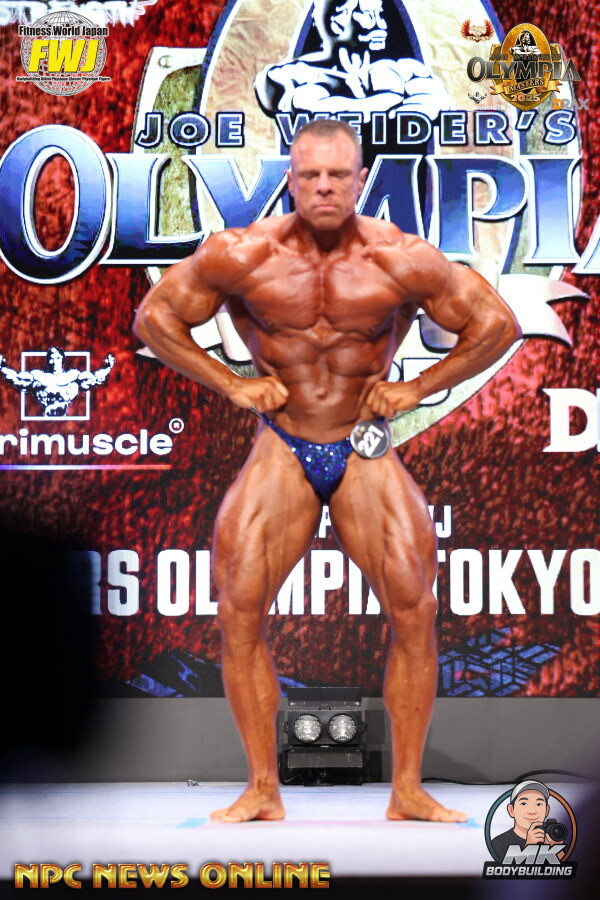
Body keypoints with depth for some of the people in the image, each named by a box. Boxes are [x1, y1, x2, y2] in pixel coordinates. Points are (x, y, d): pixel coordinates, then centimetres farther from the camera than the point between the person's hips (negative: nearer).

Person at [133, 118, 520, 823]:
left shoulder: (403, 261, -9)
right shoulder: (240, 255, -8)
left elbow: (497, 325, 2)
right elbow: (155, 319, 4)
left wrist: (418, 389, -2)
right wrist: (230, 385, -1)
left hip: (366, 452, 0)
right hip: (280, 450, 0)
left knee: (414, 612, -9)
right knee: (240, 610, -11)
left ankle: (407, 791, 4)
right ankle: (262, 791, 1)